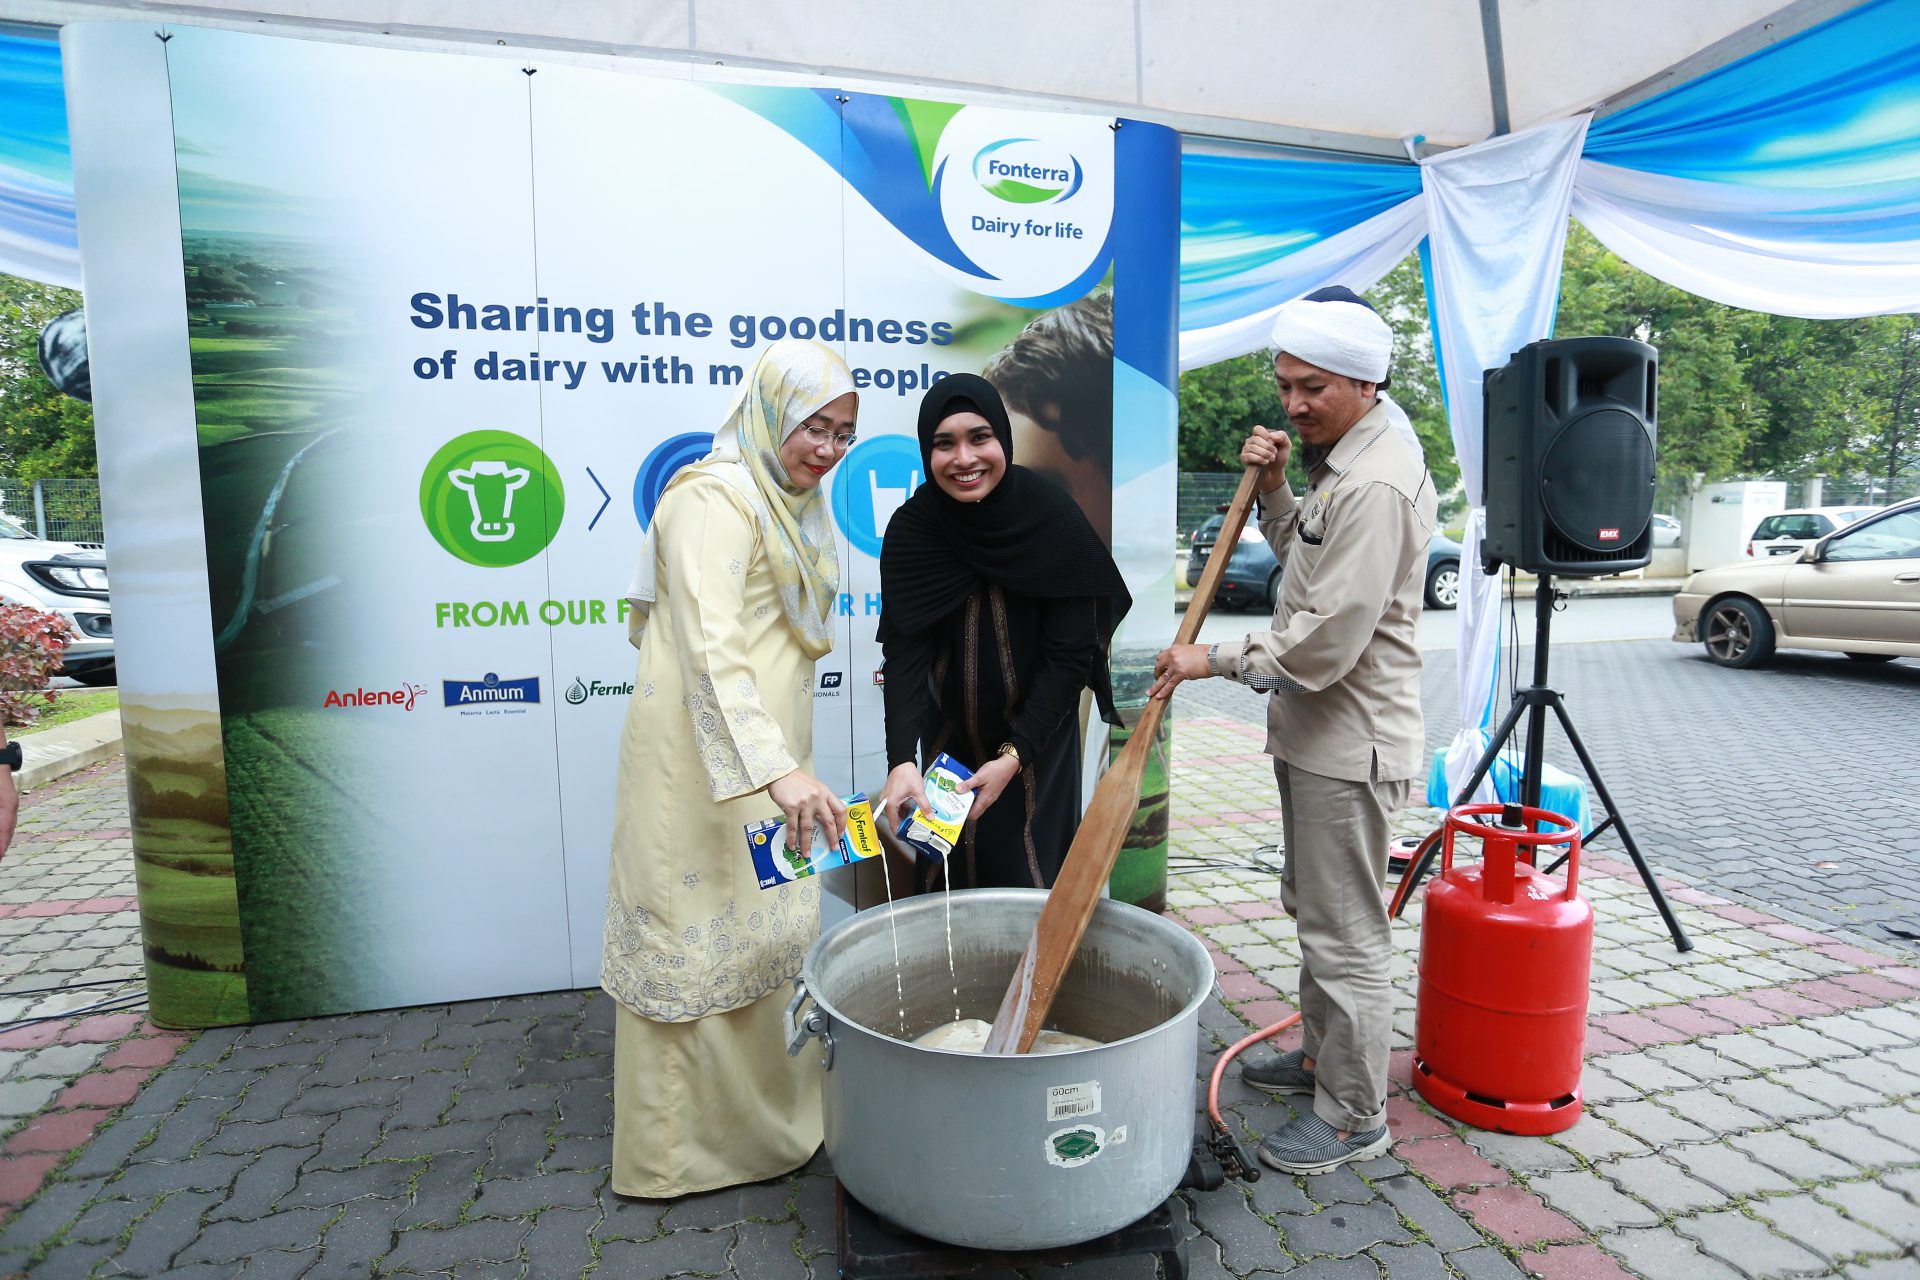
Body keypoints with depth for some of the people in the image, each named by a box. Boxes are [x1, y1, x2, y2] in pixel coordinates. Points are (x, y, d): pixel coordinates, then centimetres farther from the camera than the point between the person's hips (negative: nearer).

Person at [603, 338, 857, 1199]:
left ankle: (770, 1116, 37)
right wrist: (777, 771, -40)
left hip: (763, 758, 10)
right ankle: (675, 1148, 20)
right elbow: (710, 652, -30)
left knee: (769, 932, 18)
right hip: (703, 767, -10)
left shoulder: (790, 506, 15)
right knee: (694, 942, 2)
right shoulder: (714, 501, -17)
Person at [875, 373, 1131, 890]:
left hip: (1038, 744, -2)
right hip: (949, 741, 2)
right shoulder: (910, 529, -13)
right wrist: (902, 759, -31)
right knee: (952, 885, 13)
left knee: (1031, 885, 6)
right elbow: (904, 652, -18)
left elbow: (1069, 654, -16)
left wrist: (1014, 756, -21)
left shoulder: (1054, 520, -19)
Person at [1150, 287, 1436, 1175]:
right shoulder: (1341, 461, 11)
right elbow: (1303, 557, 22)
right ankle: (1323, 1055, 41)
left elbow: (1328, 639, -26)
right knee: (1311, 909, 22)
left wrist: (1217, 660, -16)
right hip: (1314, 731, 11)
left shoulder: (1378, 483, -22)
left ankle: (1353, 1116, 20)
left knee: (1346, 932, 3)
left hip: (1352, 743, -11)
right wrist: (1274, 487, 7)